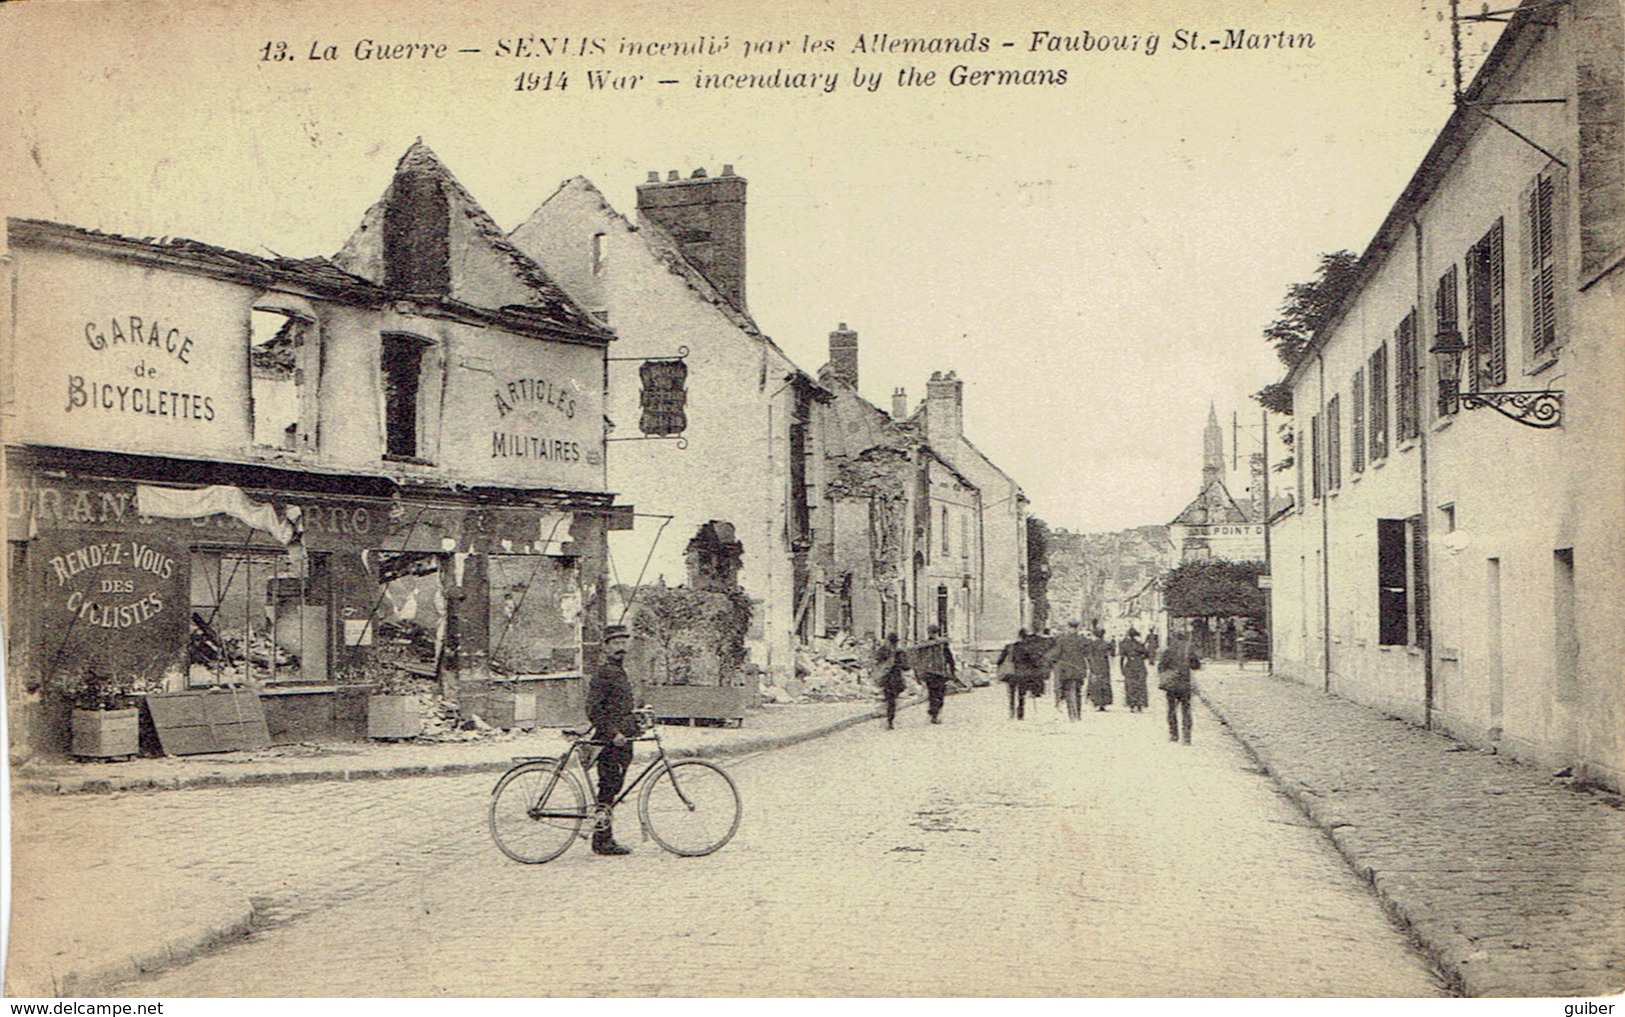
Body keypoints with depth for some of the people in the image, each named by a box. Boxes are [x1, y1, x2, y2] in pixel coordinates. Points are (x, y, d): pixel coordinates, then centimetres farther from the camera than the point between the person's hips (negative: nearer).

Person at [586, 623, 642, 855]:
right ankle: (602, 840, -3)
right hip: (610, 741, -9)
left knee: (611, 789, 11)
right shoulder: (603, 671, -12)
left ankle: (605, 839, 15)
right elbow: (593, 710, -19)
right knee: (609, 787, -8)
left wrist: (637, 727, 18)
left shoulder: (620, 670, 18)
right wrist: (613, 733, -23)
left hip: (622, 739, 9)